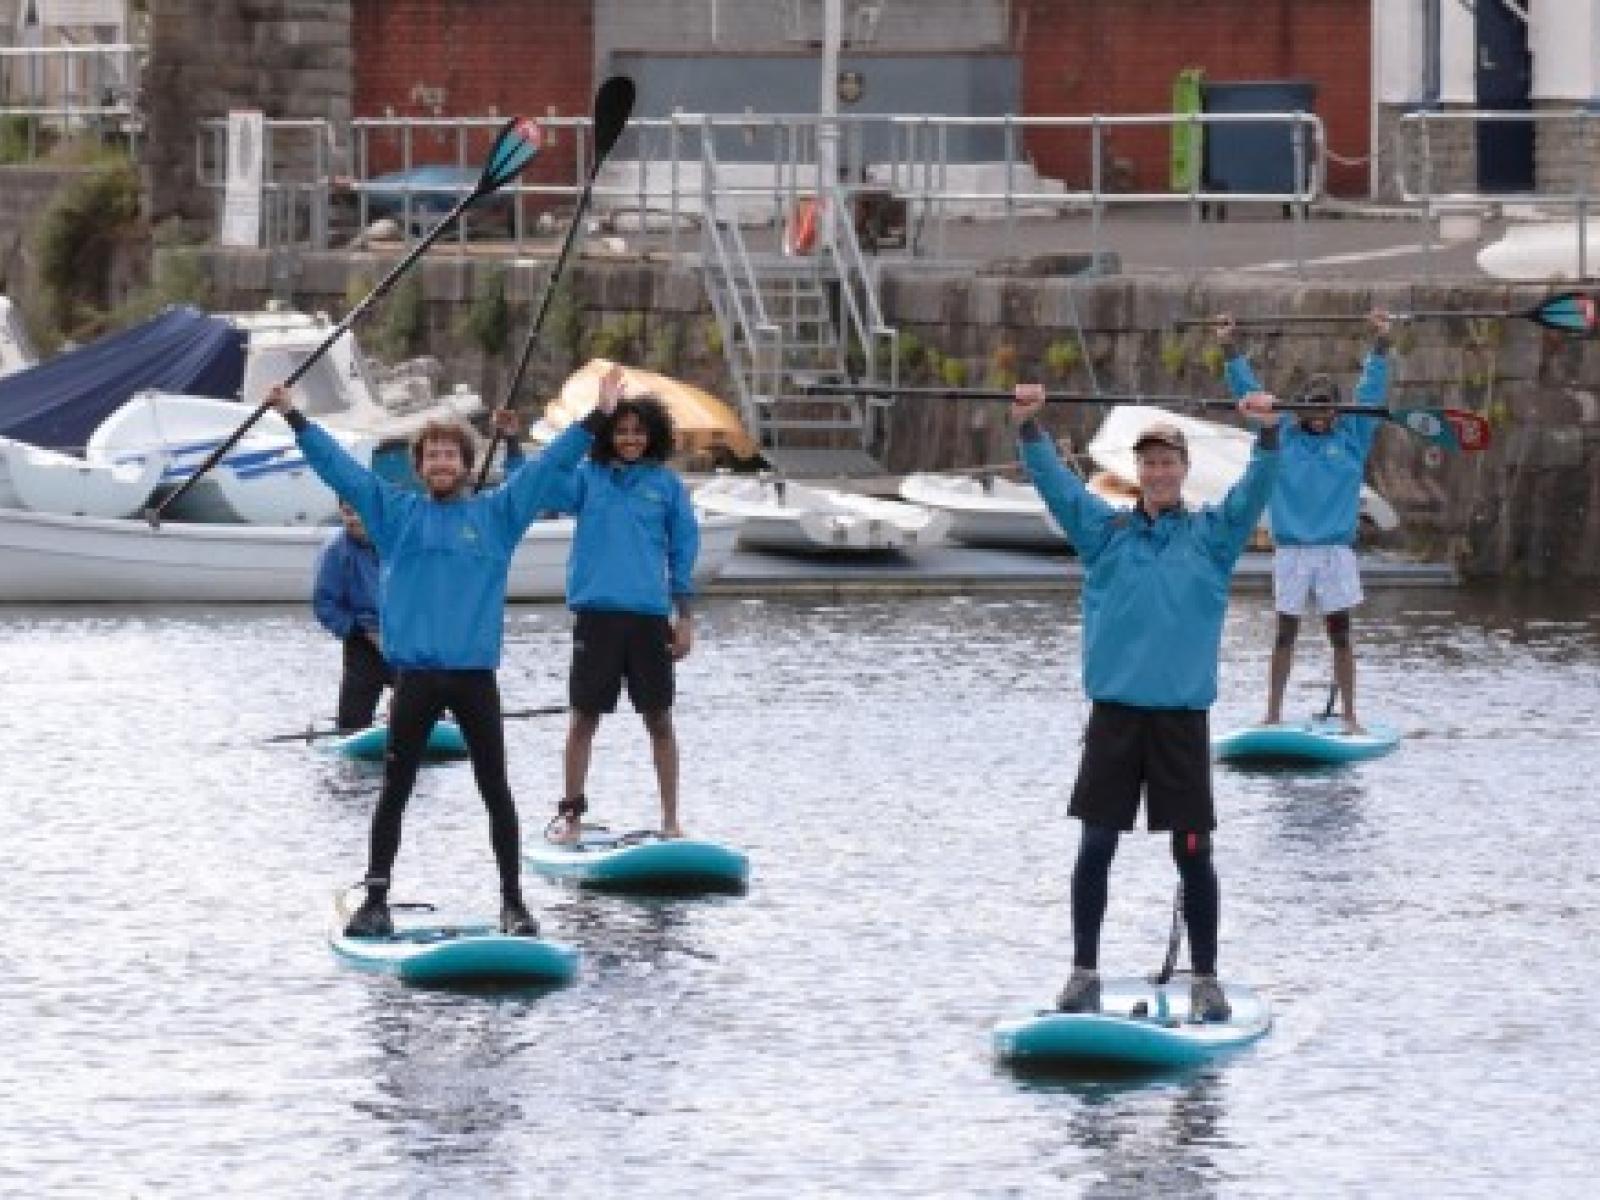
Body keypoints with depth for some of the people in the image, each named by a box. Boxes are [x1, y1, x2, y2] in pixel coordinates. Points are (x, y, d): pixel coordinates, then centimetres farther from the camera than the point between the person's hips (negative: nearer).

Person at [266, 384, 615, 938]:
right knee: (394, 791, 4)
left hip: (476, 676, 0)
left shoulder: (497, 513, 7)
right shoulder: (396, 513, 7)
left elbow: (549, 468, 6)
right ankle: (375, 898, 10)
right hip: (416, 678, 0)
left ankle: (513, 900, 9)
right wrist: (294, 417, 2)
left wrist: (595, 420, 0)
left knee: (496, 792, 3)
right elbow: (339, 466, 6)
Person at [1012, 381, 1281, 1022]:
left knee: (1193, 851, 1)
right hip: (1115, 710, 1)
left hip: (1182, 715, -1)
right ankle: (1084, 973, 9)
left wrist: (1268, 432, -22)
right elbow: (1054, 482, 0)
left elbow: (1256, 489, -5)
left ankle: (1206, 980, 8)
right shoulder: (1106, 531, 8)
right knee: (1096, 845, 1)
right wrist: (1027, 427, -16)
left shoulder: (1211, 535, 6)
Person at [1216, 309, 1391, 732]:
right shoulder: (1283, 436, 7)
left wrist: (1381, 343, -8)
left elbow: (1371, 391, 2)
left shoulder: (1351, 437, 7)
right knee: (1285, 634, 5)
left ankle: (1349, 716, 5)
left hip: (1335, 550, 0)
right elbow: (1250, 392, 7)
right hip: (1291, 550, 0)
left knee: (1340, 634, 2)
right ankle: (1272, 715, 8)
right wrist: (1230, 348, 0)